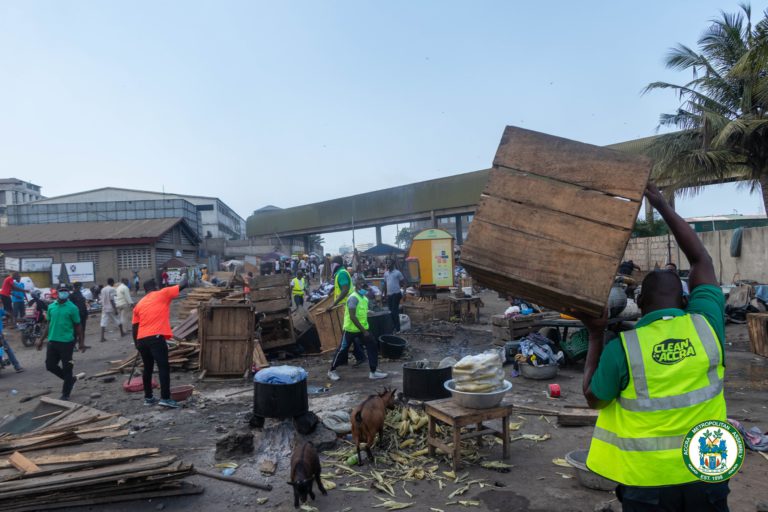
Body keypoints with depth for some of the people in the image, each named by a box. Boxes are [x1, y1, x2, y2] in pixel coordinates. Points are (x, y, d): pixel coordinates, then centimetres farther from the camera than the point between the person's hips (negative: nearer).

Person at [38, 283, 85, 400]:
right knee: (50, 365, 8)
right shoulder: (51, 307, 6)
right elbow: (49, 324, 15)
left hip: (67, 342, -5)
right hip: (52, 341, 5)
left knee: (67, 368, 2)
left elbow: (77, 326, -4)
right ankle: (70, 379, 31)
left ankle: (65, 395, 14)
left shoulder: (72, 308, -8)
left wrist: (81, 342, -3)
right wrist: (42, 339, 14)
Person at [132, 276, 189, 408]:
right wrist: (185, 277, 31)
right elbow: (182, 285, 10)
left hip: (141, 339, 6)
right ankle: (165, 398, -8)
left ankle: (148, 397, 24)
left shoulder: (139, 304, 20)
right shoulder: (162, 294, 6)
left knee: (148, 368, 18)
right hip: (156, 338, -6)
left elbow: (134, 327, 19)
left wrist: (137, 344, 28)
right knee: (164, 368, -3)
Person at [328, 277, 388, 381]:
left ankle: (373, 372, 8)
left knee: (372, 346, 1)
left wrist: (364, 329, 16)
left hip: (363, 328, 8)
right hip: (351, 329, -8)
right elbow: (352, 316, -25)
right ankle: (332, 371, 23)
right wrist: (363, 331, -23)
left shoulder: (364, 298, 7)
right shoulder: (353, 298, -20)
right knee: (342, 350, 5)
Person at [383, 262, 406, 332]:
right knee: (390, 311, 11)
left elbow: (403, 282, -3)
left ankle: (397, 328, -1)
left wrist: (398, 287, -12)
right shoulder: (386, 273, 13)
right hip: (389, 294, 6)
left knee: (395, 311, -7)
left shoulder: (397, 273, -5)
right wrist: (385, 294, 18)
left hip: (396, 294, -6)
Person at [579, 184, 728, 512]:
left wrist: (596, 336, 0)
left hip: (647, 478, -2)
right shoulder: (706, 325, -10)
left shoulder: (621, 348, -17)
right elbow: (701, 259, 3)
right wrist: (662, 205, 7)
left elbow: (593, 398, -1)